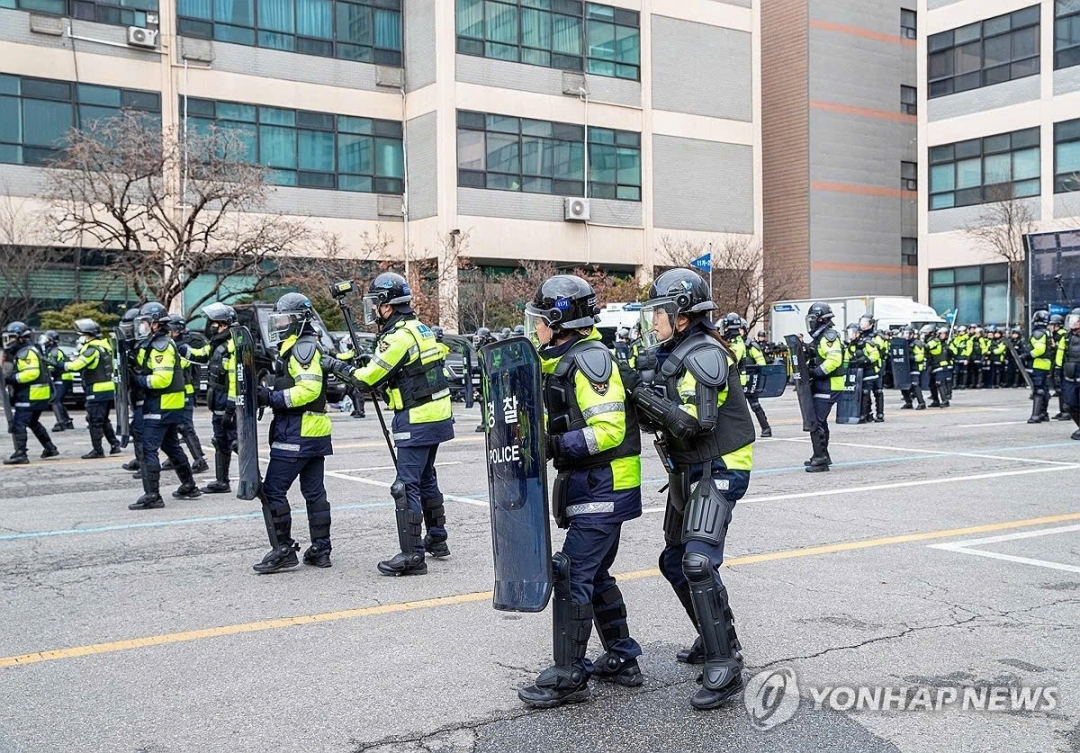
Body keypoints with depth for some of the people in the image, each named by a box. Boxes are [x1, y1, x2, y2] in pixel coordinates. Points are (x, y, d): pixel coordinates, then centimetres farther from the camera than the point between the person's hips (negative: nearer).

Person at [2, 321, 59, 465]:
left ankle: (20, 454, -13)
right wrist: (10, 378, 10)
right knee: (33, 423, 24)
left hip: (30, 396, -11)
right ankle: (50, 448, 29)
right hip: (39, 395, 11)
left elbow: (32, 373, -26)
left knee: (18, 424, -10)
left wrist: (12, 378, -23)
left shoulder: (26, 353, -15)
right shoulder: (23, 352, 20)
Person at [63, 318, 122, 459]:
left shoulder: (93, 349, -16)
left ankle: (97, 450, 0)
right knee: (104, 420, 19)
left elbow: (77, 365, -24)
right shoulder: (104, 346, 14)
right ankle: (114, 444, 18)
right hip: (109, 389, 9)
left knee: (94, 421, -3)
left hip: (97, 391, -9)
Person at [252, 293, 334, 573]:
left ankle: (283, 550, -4)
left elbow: (309, 389, -23)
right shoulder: (297, 347, 20)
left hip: (297, 433, -10)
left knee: (273, 489, -6)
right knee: (314, 492, 12)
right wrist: (271, 395, 8)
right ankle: (321, 549, 17)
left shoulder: (303, 348, -13)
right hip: (316, 433, 10)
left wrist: (273, 398, -20)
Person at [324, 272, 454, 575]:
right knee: (426, 479, 21)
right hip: (438, 416, 10)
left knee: (406, 486, -7)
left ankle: (412, 555, -7)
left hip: (416, 422, -10)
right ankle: (437, 539, 33)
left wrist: (337, 366, 1)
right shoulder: (420, 328, 11)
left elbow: (368, 379, -14)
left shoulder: (399, 337, -17)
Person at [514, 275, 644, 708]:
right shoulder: (564, 362, 14)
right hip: (592, 486, 11)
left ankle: (568, 677, 0)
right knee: (595, 574, 17)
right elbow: (563, 423, 22)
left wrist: (554, 446, -27)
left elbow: (609, 430, -25)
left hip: (602, 488, -11)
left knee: (572, 576, -7)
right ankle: (622, 660, 28)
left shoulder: (589, 360, -18)